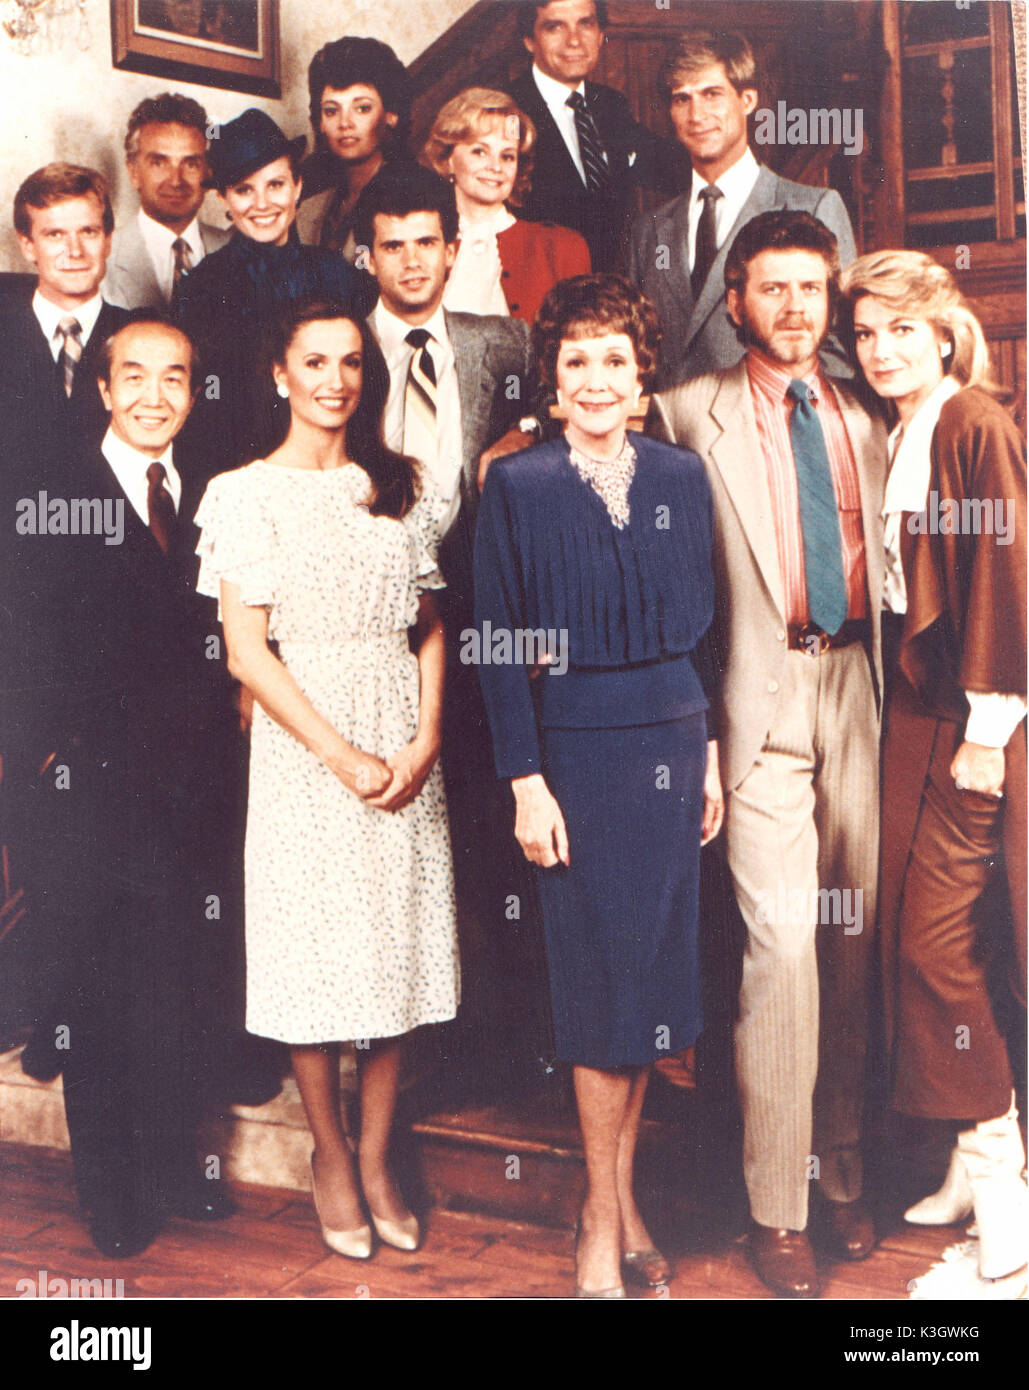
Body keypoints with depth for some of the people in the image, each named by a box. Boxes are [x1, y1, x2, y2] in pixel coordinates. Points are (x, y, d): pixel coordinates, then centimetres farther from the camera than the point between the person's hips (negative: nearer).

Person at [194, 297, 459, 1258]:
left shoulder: (398, 487, 10)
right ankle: (330, 1156, 24)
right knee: (317, 952, 4)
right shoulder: (247, 492, -1)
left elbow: (430, 628, 10)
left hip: (404, 751, 4)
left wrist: (425, 740, -6)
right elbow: (245, 649, -8)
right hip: (301, 745, -3)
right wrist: (343, 755, -14)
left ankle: (376, 1159, 23)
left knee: (399, 948, 7)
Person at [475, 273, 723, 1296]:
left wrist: (709, 750, 8)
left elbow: (705, 623, 11)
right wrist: (525, 780, -10)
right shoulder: (516, 486, -4)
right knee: (600, 966, 0)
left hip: (671, 740, 4)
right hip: (576, 742, -4)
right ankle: (602, 1214, 15)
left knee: (653, 962, 8)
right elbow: (495, 645, -6)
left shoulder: (681, 476, 7)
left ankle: (621, 1197, 22)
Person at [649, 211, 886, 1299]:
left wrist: (891, 681, 6)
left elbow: (886, 557, 16)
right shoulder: (690, 415, 3)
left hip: (859, 686, 4)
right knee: (782, 944, -8)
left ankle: (842, 1171, 24)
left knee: (857, 938, 8)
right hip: (763, 691, -4)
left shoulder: (863, 418, 15)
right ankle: (776, 1208, 6)